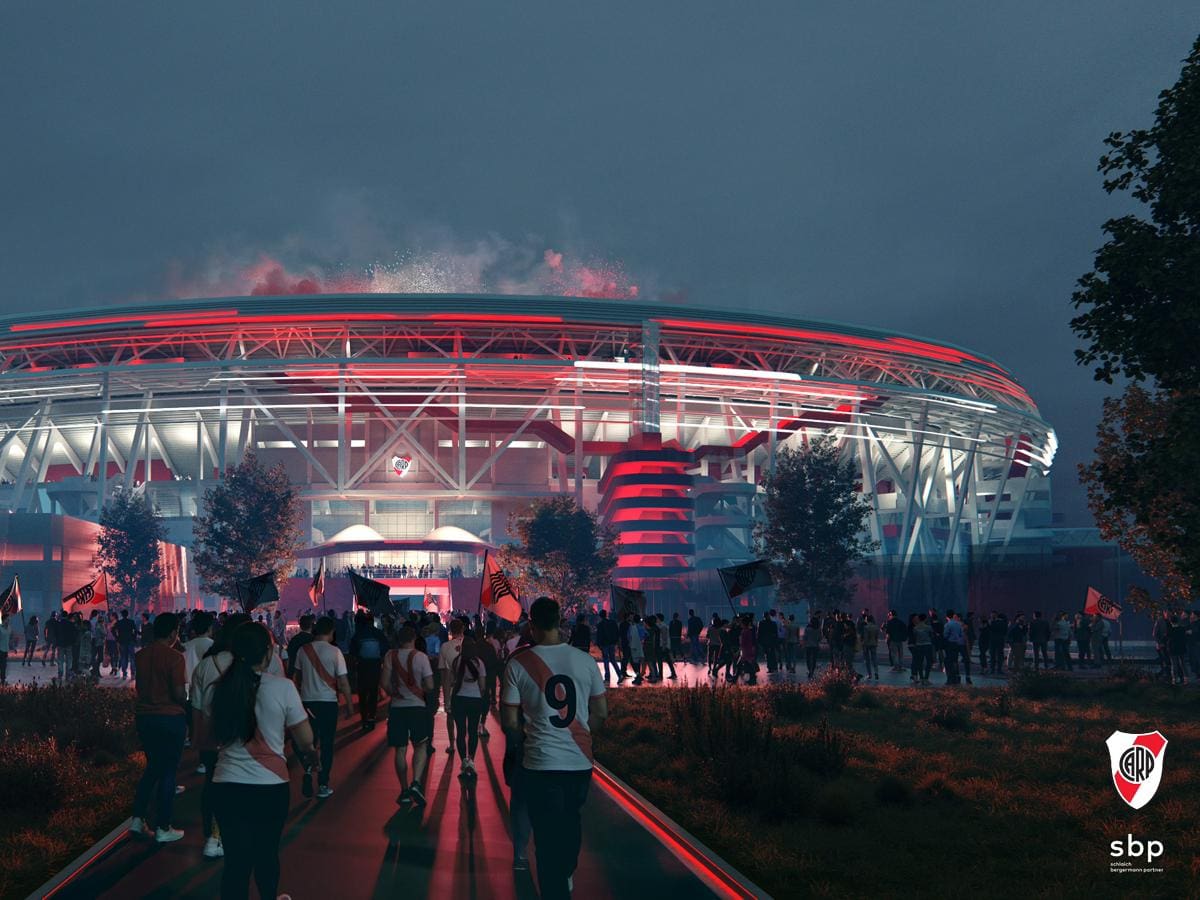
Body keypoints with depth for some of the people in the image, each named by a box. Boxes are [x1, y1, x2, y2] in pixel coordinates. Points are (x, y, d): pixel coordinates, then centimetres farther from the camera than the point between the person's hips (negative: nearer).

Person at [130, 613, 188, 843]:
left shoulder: (141, 655, 3)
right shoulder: (174, 657, -16)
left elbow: (139, 686, 13)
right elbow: (179, 694, -19)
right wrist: (185, 703, 1)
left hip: (143, 717, 6)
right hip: (170, 718, -6)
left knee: (152, 767, 22)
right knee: (167, 772, 5)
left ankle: (138, 819, 16)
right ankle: (162, 828, 9)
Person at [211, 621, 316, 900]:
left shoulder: (220, 688, -2)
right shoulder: (282, 687, -12)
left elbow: (206, 736, 10)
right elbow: (305, 739, -5)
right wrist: (309, 752, 18)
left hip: (227, 785, 2)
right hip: (270, 786, -1)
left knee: (236, 859, 8)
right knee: (266, 853, 20)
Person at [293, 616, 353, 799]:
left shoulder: (303, 650, 0)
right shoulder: (334, 652, -10)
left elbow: (297, 676, 13)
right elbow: (343, 682, -10)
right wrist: (349, 704, 0)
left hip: (307, 701, 3)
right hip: (328, 702, -3)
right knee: (326, 744, 6)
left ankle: (308, 771, -4)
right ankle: (323, 786, 9)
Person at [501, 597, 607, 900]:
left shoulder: (518, 664, -8)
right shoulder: (584, 660, -2)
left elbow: (510, 722, -5)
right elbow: (601, 713, 5)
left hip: (541, 763, -4)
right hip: (580, 761, 4)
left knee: (547, 835, 6)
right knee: (570, 822, 27)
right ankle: (567, 875, 46)